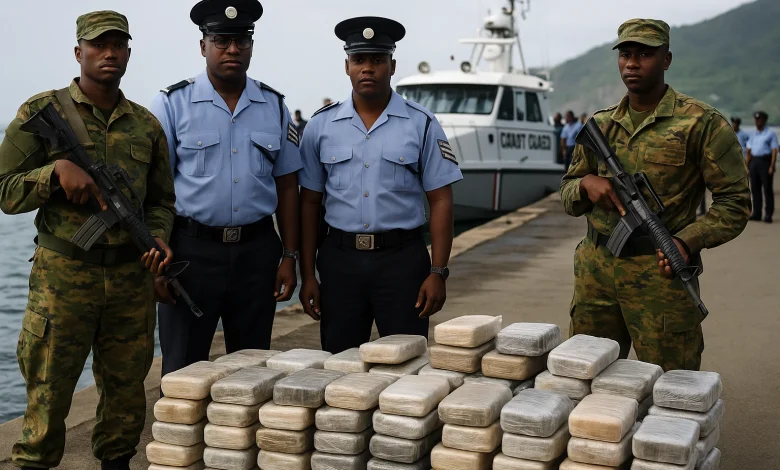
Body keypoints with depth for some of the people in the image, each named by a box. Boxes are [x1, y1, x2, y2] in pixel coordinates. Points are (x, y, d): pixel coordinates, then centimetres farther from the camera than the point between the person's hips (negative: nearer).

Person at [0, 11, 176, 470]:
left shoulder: (147, 124, 10)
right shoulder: (42, 111, -1)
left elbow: (161, 200, 17)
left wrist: (158, 238, -3)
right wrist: (57, 170, -18)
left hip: (132, 277, 4)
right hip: (63, 276, -3)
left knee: (126, 392, 13)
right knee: (47, 394, 3)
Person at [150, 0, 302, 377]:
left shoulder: (274, 106, 8)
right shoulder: (172, 104, -2)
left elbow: (286, 185, 10)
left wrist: (289, 256, 5)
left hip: (258, 250, 3)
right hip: (192, 250, -3)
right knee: (183, 372, 4)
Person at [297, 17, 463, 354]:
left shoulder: (421, 125, 0)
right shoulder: (321, 126, 5)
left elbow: (440, 201, -1)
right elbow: (310, 202, 7)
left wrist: (438, 272, -8)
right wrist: (307, 275, 3)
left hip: (402, 260, -1)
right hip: (339, 259, 2)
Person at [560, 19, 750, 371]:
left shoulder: (702, 123, -3)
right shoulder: (600, 125, 12)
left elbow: (734, 201, -5)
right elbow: (568, 196, 17)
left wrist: (687, 241, -20)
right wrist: (586, 183, -6)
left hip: (661, 273, -4)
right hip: (595, 272, 5)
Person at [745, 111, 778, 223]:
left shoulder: (771, 134, -3)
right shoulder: (753, 134, 16)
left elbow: (774, 151, -9)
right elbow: (749, 151, 16)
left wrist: (772, 166, -17)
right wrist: (747, 165, 8)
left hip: (765, 161, -6)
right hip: (754, 162, 6)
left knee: (767, 189, -4)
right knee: (755, 188, 6)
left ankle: (768, 215, -2)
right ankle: (756, 213, 12)